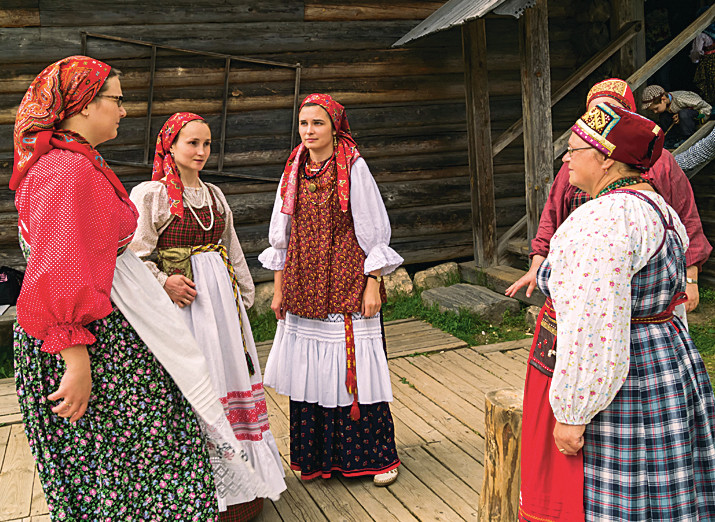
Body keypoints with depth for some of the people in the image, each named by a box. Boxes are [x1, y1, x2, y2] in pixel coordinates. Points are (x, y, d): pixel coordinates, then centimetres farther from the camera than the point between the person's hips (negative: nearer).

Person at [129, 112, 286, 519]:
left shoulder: (214, 194, 14)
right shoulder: (150, 194, -5)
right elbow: (135, 255, -8)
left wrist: (245, 293, 19)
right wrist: (165, 282, -19)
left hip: (222, 299, 6)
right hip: (182, 300, -6)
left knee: (230, 376, 12)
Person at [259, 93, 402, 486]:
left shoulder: (352, 168, -5)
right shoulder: (295, 171, 8)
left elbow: (373, 231, -5)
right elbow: (283, 235, 13)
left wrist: (372, 285, -10)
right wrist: (279, 289, 11)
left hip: (347, 284, -4)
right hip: (305, 286, 4)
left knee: (355, 366, -2)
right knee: (310, 370, 7)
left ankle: (377, 455, 13)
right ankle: (316, 455, 22)